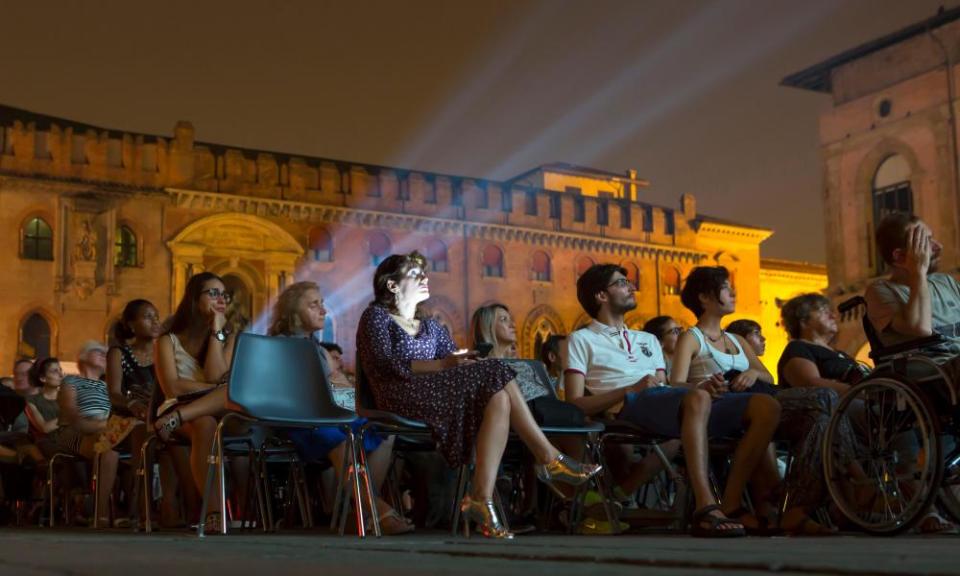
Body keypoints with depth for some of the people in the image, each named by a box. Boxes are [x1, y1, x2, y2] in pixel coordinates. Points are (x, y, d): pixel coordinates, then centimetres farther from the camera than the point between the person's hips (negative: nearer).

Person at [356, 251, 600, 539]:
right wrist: (442, 365, -19)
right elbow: (385, 364, -8)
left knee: (499, 399, -27)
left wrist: (464, 362, -13)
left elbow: (454, 361, 14)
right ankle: (549, 458, -23)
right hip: (401, 397, -6)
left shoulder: (432, 327, 29)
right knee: (494, 375, -25)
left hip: (437, 394, 6)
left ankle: (482, 499, -37)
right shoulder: (376, 316, 10)